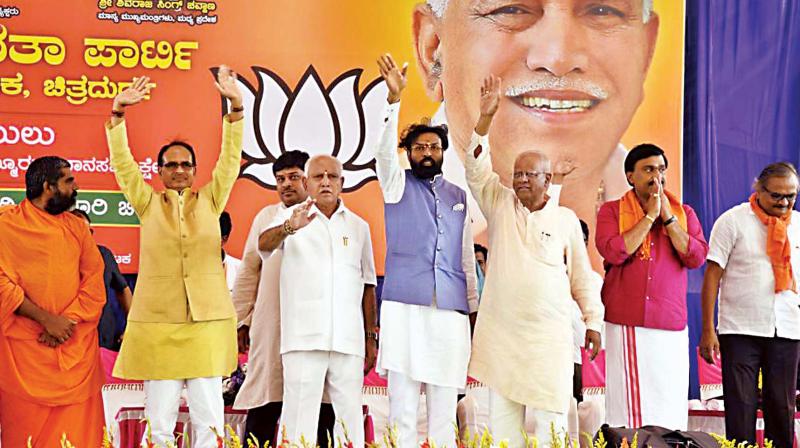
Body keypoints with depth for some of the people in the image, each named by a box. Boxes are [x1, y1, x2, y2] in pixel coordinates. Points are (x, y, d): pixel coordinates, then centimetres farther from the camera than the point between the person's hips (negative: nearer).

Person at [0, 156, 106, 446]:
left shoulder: (77, 227, 13)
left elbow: (94, 280, 6)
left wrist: (69, 320, -11)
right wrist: (46, 319, -17)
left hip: (76, 345, 3)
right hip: (25, 347, -3)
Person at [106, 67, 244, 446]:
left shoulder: (210, 200, 12)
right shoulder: (148, 204, 11)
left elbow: (230, 159, 3)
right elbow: (123, 164, 3)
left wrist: (236, 108, -8)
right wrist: (118, 114, -9)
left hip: (208, 318, 0)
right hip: (157, 320, 0)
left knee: (209, 417, 0)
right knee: (159, 417, 1)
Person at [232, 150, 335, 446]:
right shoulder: (266, 217, 12)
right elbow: (249, 271, 14)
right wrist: (242, 321, 11)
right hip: (270, 328, 2)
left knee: (320, 409, 2)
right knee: (263, 407, 3)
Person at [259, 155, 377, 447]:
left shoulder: (358, 226, 15)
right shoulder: (290, 218, 6)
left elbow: (367, 285, 16)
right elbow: (264, 244, -15)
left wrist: (371, 338, 13)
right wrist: (289, 228, -37)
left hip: (349, 339, 3)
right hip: (304, 336, -3)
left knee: (350, 415, 3)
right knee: (300, 415, -4)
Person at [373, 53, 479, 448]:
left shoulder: (459, 197, 16)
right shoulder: (398, 184, 8)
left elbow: (466, 255, 18)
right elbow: (384, 150, -12)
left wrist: (473, 305, 12)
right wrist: (394, 98, -26)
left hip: (451, 310, 3)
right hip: (404, 304, -3)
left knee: (445, 408, 4)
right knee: (403, 405, -4)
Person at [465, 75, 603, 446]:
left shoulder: (565, 219, 5)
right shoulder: (500, 206, 7)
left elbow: (582, 274, 9)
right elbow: (476, 170, -3)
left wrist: (593, 321, 7)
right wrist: (486, 116, -12)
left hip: (550, 335, -1)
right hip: (500, 332, 2)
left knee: (550, 414, -2)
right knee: (501, 412, 4)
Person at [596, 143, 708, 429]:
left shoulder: (684, 213, 14)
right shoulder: (611, 211, 6)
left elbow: (696, 257, -1)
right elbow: (613, 252, -12)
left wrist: (667, 216, -4)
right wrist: (650, 216, -7)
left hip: (671, 325, 2)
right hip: (625, 325, -2)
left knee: (670, 405, 1)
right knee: (627, 402, -3)